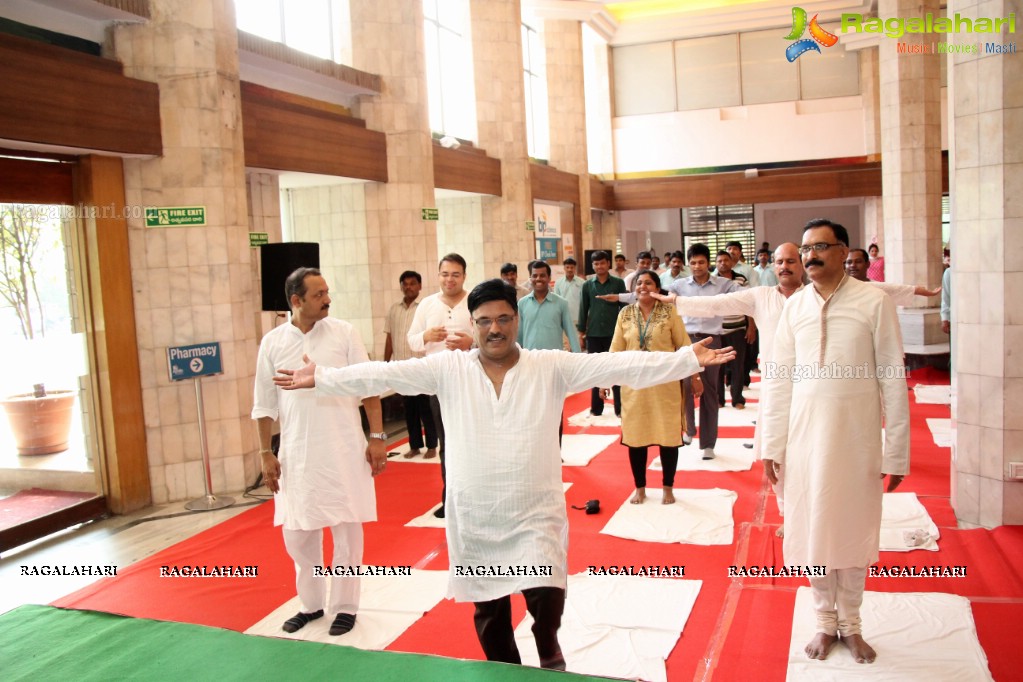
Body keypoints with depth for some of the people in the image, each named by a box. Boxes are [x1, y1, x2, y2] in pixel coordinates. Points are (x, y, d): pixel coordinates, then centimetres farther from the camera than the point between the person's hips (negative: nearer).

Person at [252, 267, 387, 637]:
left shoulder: (343, 333, -2)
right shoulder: (273, 342, 0)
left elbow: (368, 388, 0)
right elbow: (264, 405, 5)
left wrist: (377, 437, -4)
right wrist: (266, 454, 3)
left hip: (344, 449, -1)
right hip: (297, 453, 2)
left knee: (347, 531, 6)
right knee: (297, 534, 11)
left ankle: (345, 606, 23)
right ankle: (311, 604, 32)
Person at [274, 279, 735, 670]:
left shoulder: (551, 367, -6)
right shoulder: (448, 369, -3)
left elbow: (619, 366, -12)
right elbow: (385, 374, -6)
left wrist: (689, 359, -18)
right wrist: (319, 378, -10)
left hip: (535, 515, -1)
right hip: (474, 518, 2)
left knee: (546, 599, -10)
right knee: (489, 615, 14)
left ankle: (548, 649, 25)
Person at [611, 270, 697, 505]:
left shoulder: (669, 311, -2)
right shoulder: (625, 314, 3)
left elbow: (683, 344, 0)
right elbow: (616, 349, 6)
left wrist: (695, 375, -1)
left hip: (665, 383, -2)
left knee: (668, 435, 4)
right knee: (635, 435, 6)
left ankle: (668, 488, 21)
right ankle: (640, 488, 22)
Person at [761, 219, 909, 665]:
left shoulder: (874, 302, -7)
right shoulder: (794, 306, 2)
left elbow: (893, 381, -6)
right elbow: (779, 380, 4)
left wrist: (896, 451, -6)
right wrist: (772, 444, 2)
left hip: (857, 438, -2)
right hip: (805, 437, 2)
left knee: (853, 531, 11)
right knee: (813, 530, 11)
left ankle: (851, 624, 30)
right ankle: (826, 622, 29)